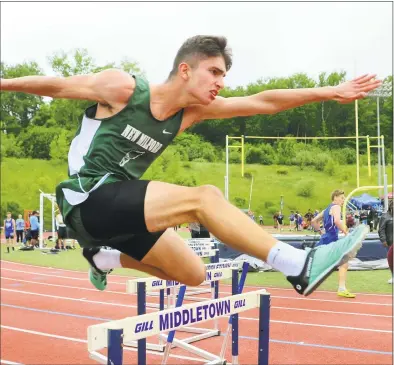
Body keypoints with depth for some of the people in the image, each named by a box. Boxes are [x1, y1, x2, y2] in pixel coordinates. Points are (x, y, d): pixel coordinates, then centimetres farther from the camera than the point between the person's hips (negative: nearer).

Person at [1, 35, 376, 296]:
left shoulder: (194, 111, 3)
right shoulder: (122, 88, -12)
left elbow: (262, 102, 2)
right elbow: (55, 85, -1)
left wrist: (330, 92, 3)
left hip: (122, 208, 8)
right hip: (88, 200, -8)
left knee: (192, 274, 12)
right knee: (205, 197, -24)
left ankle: (104, 258, 26)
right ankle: (300, 266, -27)